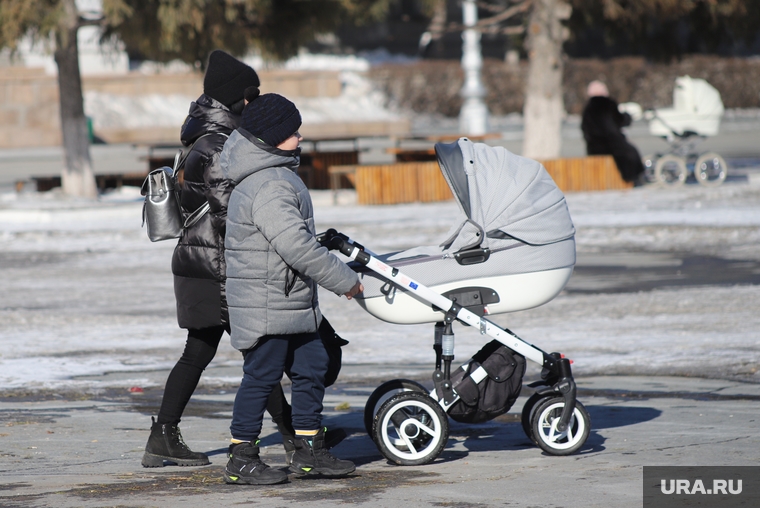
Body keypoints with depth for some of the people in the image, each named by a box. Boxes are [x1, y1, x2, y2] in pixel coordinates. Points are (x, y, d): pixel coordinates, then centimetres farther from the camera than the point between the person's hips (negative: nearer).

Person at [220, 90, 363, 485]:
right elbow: (297, 247, -27)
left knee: (312, 367, 14)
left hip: (292, 303, 11)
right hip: (266, 307, -11)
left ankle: (308, 450, 22)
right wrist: (345, 280, -19)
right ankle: (241, 460, 3)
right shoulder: (269, 186, -22)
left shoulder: (277, 176, 14)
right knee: (262, 375, -4)